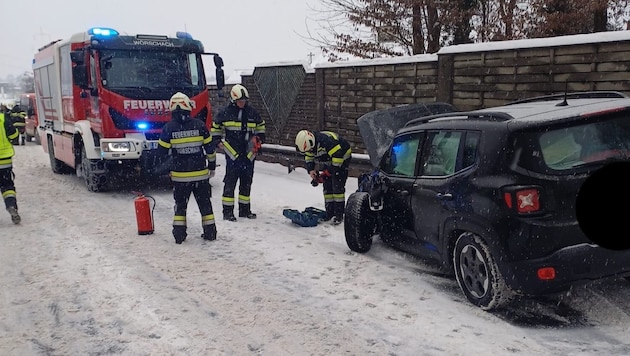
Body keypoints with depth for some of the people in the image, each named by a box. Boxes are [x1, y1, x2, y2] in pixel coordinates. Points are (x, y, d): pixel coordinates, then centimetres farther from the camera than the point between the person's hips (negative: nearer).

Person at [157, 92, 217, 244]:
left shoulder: (168, 128, -6)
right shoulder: (199, 125, -4)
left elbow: (162, 151, -1)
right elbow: (210, 148, 1)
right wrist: (212, 167, 12)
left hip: (179, 175, 0)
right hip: (201, 173, 1)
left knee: (180, 204, 12)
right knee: (205, 203, 12)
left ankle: (179, 234, 10)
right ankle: (210, 232, 15)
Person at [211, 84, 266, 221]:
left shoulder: (252, 113, 7)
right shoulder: (225, 113, -2)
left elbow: (260, 125, 25)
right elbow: (216, 127, 11)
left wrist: (260, 139, 15)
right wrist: (217, 141, 2)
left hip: (249, 154, 4)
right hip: (232, 153, -4)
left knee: (246, 182, 11)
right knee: (230, 183, -4)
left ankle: (245, 209, 21)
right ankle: (227, 211, 2)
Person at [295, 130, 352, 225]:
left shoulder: (325, 140, -38)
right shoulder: (309, 143, -10)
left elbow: (338, 155, -35)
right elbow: (308, 157, 7)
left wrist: (332, 170, -26)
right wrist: (311, 170, -9)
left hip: (342, 158, -8)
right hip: (328, 162, 8)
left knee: (337, 186, -15)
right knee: (327, 187, 4)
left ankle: (339, 214, -11)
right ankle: (329, 213, 12)